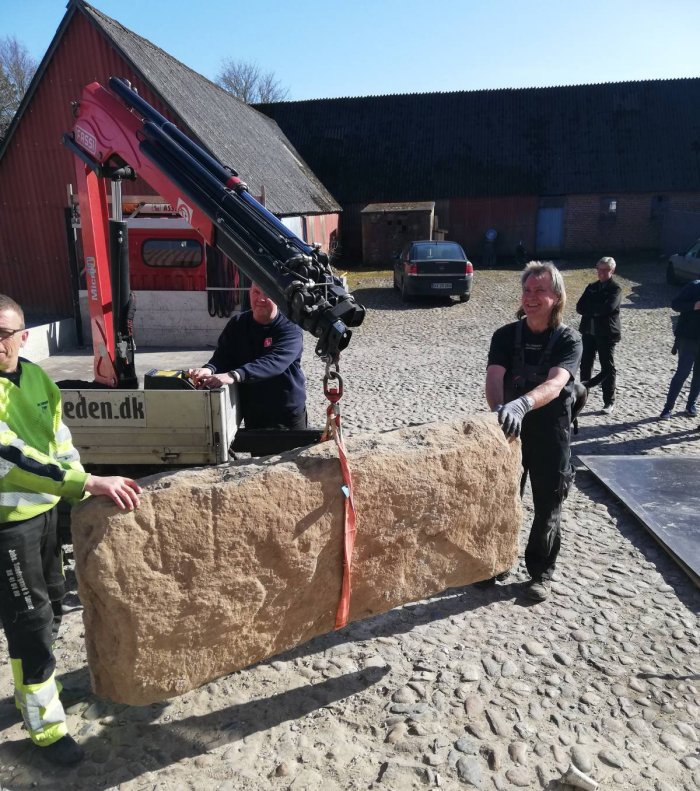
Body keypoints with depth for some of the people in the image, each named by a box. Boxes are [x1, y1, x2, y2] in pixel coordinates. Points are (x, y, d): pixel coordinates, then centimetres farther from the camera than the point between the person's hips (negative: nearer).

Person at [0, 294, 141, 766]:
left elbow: (60, 444, 10)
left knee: (51, 607, 21)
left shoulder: (38, 378, 2)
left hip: (44, 511, 7)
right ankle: (45, 724, 23)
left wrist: (88, 496, 9)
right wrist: (86, 483, -41)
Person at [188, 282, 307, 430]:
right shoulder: (237, 324, 1)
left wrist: (234, 375, -46)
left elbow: (274, 362, -32)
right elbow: (222, 356, -8)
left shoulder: (290, 329, -16)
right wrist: (208, 369, -32)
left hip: (289, 415, -3)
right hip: (252, 414, 4)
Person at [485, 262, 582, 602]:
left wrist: (522, 404, -48)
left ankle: (541, 572, 33)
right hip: (510, 431, 2)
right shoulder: (506, 335, -5)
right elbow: (494, 377, -19)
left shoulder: (568, 340, -11)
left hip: (551, 436, -1)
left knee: (547, 508, 11)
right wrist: (500, 408, -41)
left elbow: (555, 382, -29)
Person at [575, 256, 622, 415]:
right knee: (585, 364, 12)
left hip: (606, 333, -5)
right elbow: (579, 308, 3)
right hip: (588, 332, 5)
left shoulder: (615, 288, -6)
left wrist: (590, 309, -9)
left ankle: (609, 402, 12)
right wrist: (597, 310, -12)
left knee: (607, 367, 3)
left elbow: (608, 307, -22)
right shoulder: (592, 287, 11)